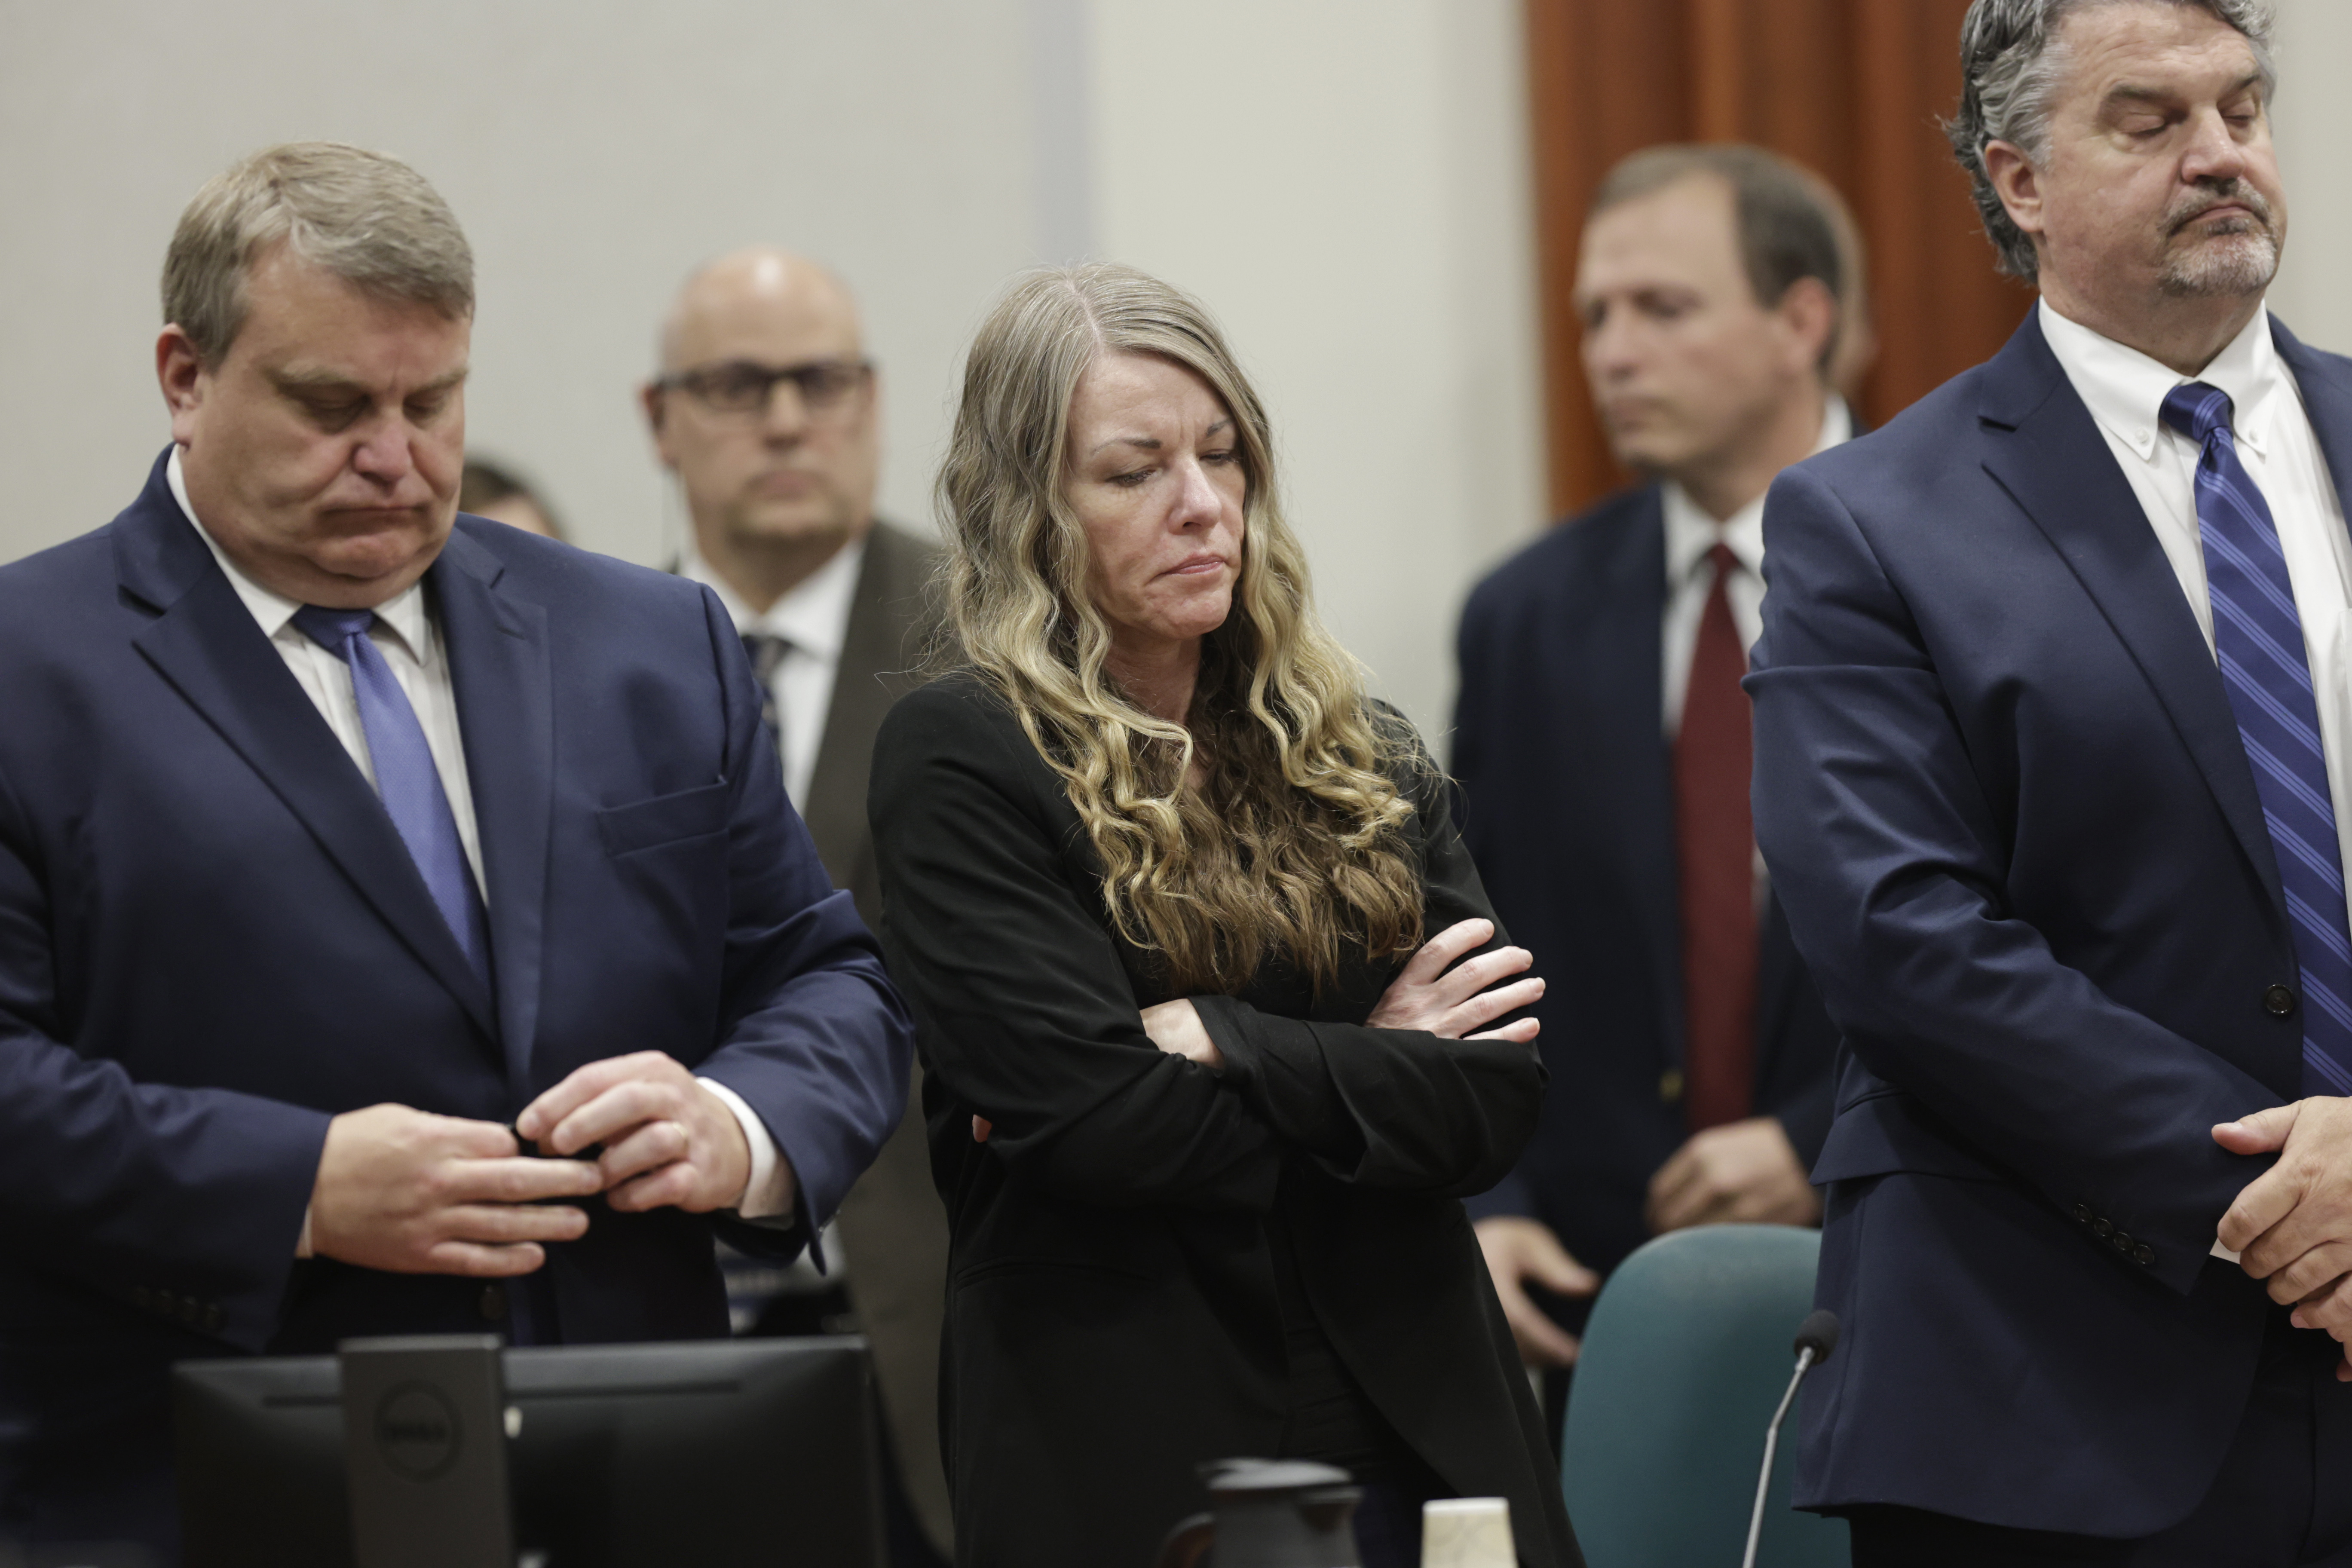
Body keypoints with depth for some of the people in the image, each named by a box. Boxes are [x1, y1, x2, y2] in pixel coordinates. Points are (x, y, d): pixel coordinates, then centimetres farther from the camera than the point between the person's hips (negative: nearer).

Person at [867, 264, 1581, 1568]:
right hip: (1125, 1459, -4)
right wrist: (1372, 1074, -5)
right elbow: (1084, 1115, -16)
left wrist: (1221, 1046, -11)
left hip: (1413, 1436, 4)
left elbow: (1499, 1093, 0)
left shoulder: (1357, 753, 11)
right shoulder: (955, 762, -5)